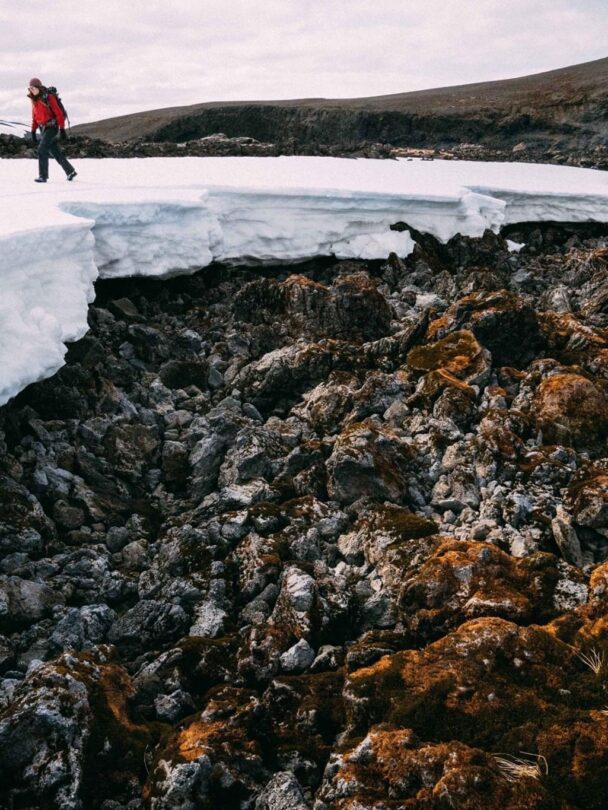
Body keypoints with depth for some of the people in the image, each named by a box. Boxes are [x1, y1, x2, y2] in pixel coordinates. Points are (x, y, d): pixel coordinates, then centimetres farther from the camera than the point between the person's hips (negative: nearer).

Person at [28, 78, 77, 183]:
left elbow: (59, 113, -15)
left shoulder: (48, 97, -13)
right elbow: (35, 116, 17)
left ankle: (43, 176, -18)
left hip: (52, 127, -8)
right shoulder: (34, 100, 9)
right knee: (55, 152, 11)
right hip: (44, 128, 8)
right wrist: (33, 131, 12)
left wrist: (62, 129, -19)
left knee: (42, 150, -19)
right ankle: (70, 171, 25)